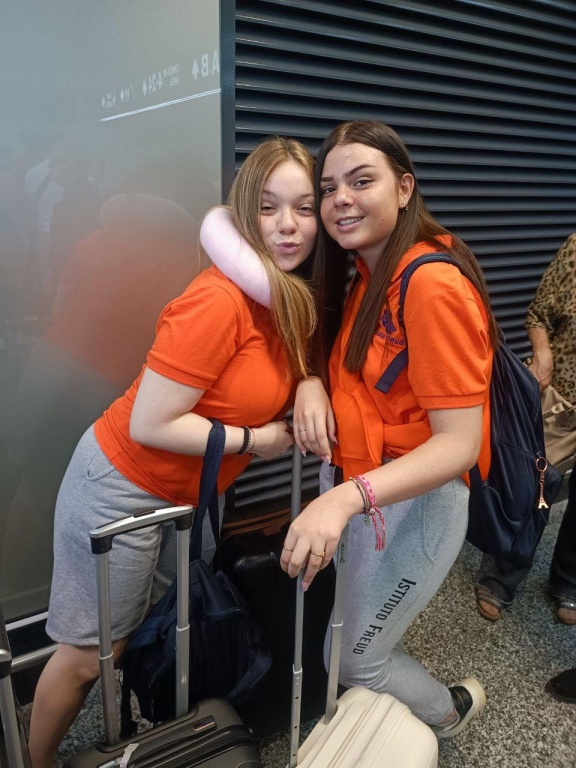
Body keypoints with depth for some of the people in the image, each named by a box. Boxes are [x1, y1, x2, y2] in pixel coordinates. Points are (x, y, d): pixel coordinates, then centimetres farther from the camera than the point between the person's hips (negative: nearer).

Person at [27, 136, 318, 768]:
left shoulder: (298, 299, -4)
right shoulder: (218, 300, -29)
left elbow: (288, 366, 13)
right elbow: (149, 425, -27)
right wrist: (255, 440, -18)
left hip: (198, 492, 7)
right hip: (123, 486, -7)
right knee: (90, 655, 9)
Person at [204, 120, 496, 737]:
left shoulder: (433, 286, -23)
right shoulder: (366, 274, 6)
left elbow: (461, 442, -25)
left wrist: (347, 498, -37)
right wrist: (312, 383, -11)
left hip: (412, 502, -8)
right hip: (351, 488, 8)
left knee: (352, 661, 10)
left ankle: (451, 711, 41)